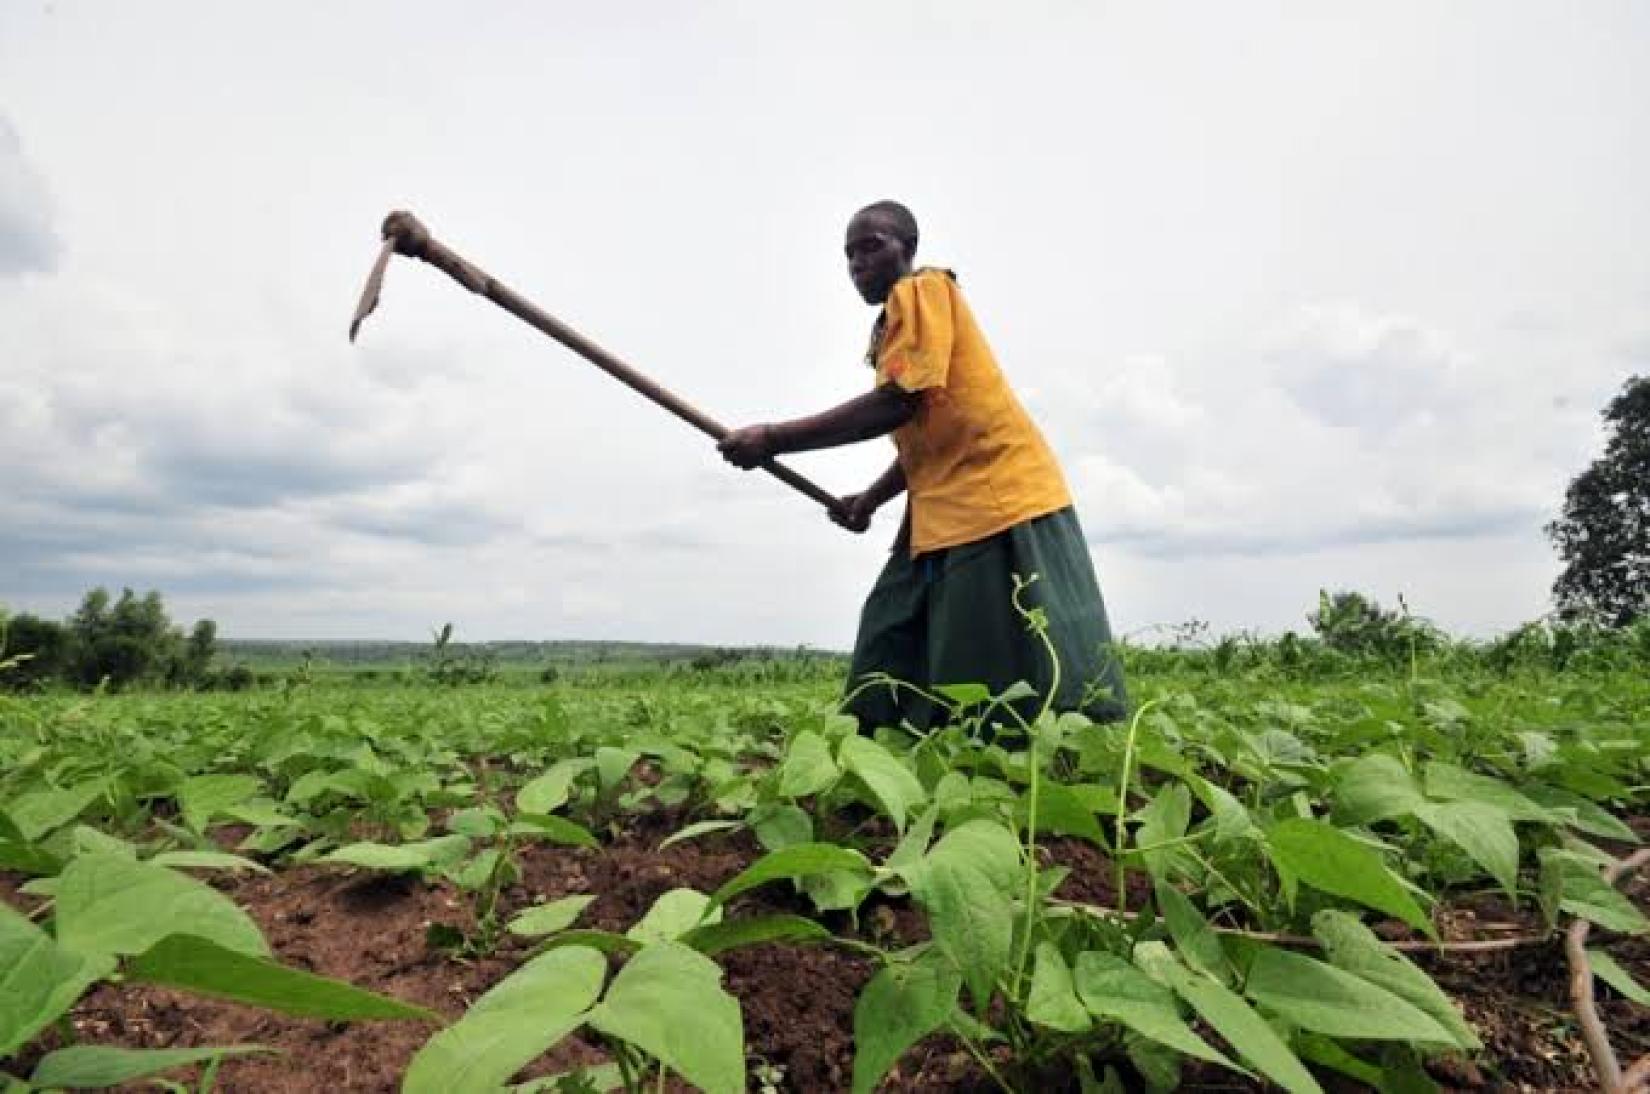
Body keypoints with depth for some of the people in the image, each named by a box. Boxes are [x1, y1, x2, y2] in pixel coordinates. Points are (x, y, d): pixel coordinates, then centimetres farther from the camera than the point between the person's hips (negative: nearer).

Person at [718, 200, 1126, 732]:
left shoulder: (922, 288, -3)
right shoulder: (892, 326, 22)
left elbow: (898, 403, -18)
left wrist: (774, 439, -15)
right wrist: (869, 500, 15)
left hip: (1001, 499, -10)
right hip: (946, 516, 10)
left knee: (1043, 702, -8)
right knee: (891, 667, 8)